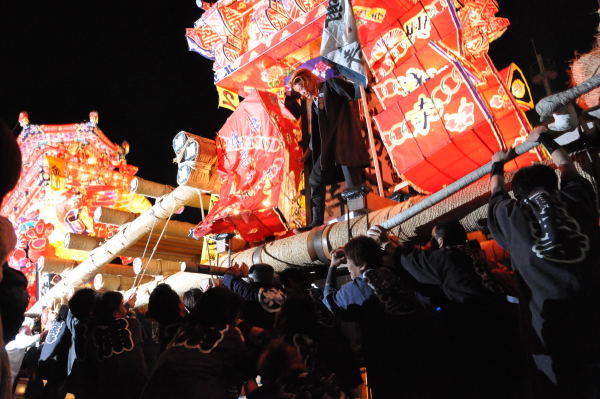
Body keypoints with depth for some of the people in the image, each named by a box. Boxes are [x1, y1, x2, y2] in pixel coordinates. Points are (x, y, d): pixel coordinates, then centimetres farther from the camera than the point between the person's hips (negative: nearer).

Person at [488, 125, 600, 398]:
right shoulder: (576, 196, 9)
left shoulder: (511, 216, 6)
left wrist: (498, 165, 47)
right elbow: (568, 169, 31)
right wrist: (545, 139, 46)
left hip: (554, 321, -1)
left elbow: (496, 193, 29)